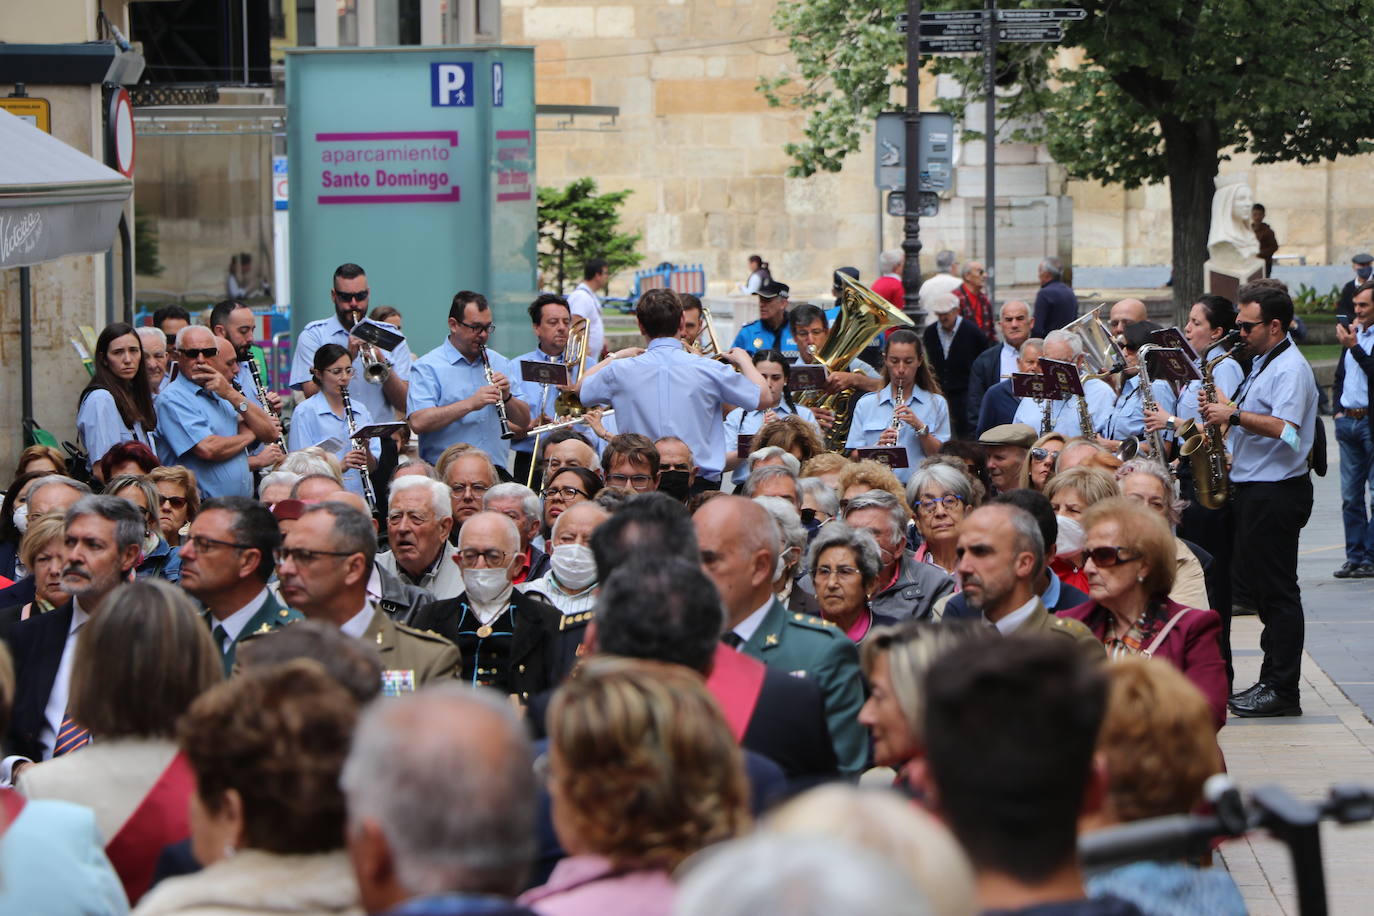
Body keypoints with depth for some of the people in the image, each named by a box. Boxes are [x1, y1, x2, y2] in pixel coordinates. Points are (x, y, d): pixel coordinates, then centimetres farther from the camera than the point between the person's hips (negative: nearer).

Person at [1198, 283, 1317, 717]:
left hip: (1277, 493, -10)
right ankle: (1271, 682, 17)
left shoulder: (1291, 368, -15)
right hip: (1253, 487, 10)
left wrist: (1234, 414, -25)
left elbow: (1284, 429, -28)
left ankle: (1282, 690, -4)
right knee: (1255, 584, 12)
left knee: (1277, 591, -7)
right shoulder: (1263, 363, 17)